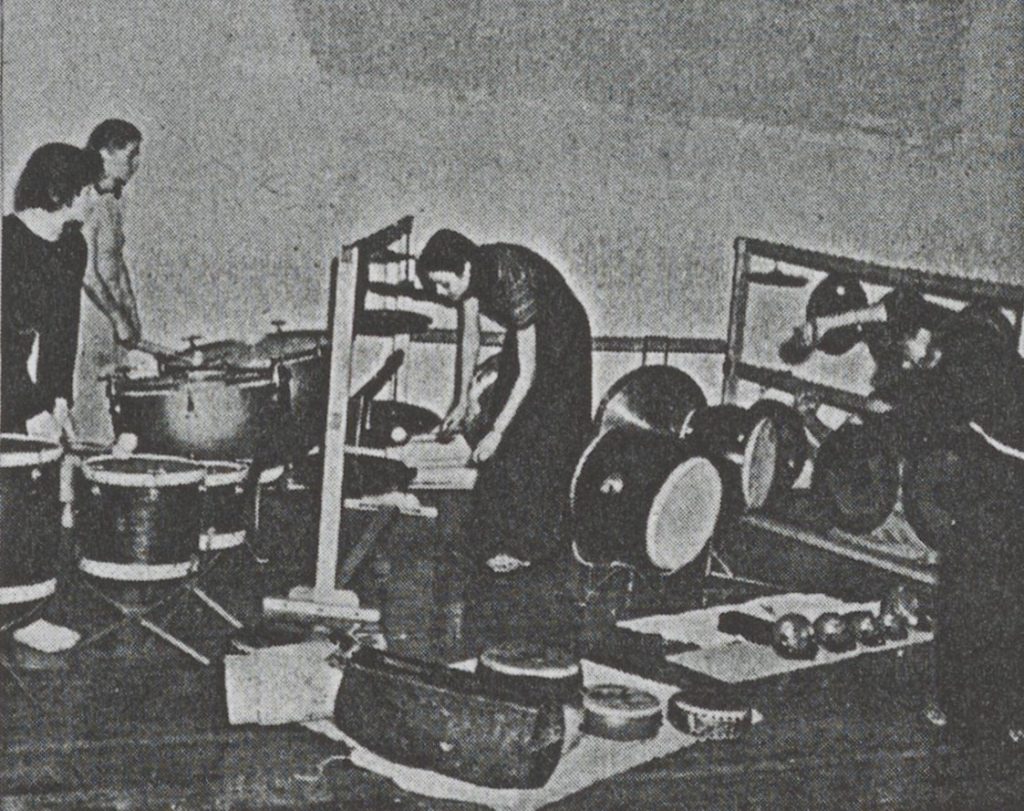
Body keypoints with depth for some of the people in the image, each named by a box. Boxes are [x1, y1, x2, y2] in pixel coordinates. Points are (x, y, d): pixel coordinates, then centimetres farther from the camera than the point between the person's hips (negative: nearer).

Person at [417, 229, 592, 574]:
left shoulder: (513, 282, -38)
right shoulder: (472, 274, -17)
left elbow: (527, 373, -34)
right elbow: (470, 338, 1)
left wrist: (496, 432, -31)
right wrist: (462, 402, 3)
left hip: (559, 343, -7)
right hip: (523, 336, 7)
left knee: (535, 445, -9)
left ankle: (525, 544, -1)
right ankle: (503, 536, 12)